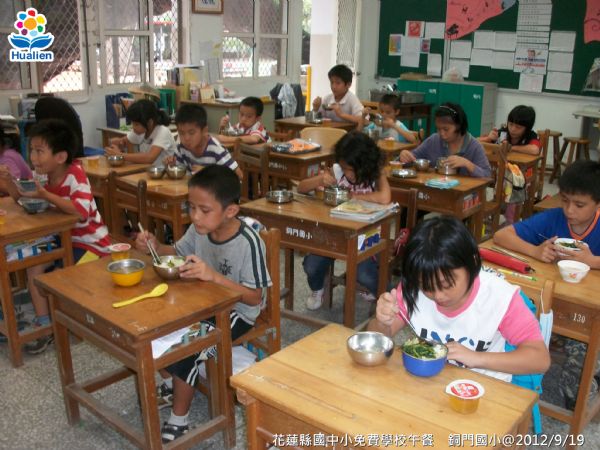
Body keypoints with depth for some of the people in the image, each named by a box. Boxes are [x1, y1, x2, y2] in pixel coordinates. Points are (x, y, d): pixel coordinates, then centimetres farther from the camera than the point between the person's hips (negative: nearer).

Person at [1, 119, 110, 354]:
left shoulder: (75, 174, -24)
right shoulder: (44, 175, -2)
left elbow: (81, 211, -38)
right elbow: (21, 200, 10)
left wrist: (45, 195, -36)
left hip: (91, 241, -8)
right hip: (64, 238, 8)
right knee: (34, 266, -6)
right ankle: (44, 323, 2)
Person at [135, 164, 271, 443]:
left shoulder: (248, 243, -28)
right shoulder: (199, 229, -8)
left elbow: (254, 297, -26)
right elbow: (178, 252, 12)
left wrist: (214, 276, -38)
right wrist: (155, 247, -11)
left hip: (237, 312, -7)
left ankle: (179, 421, 0)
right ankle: (169, 383, 22)